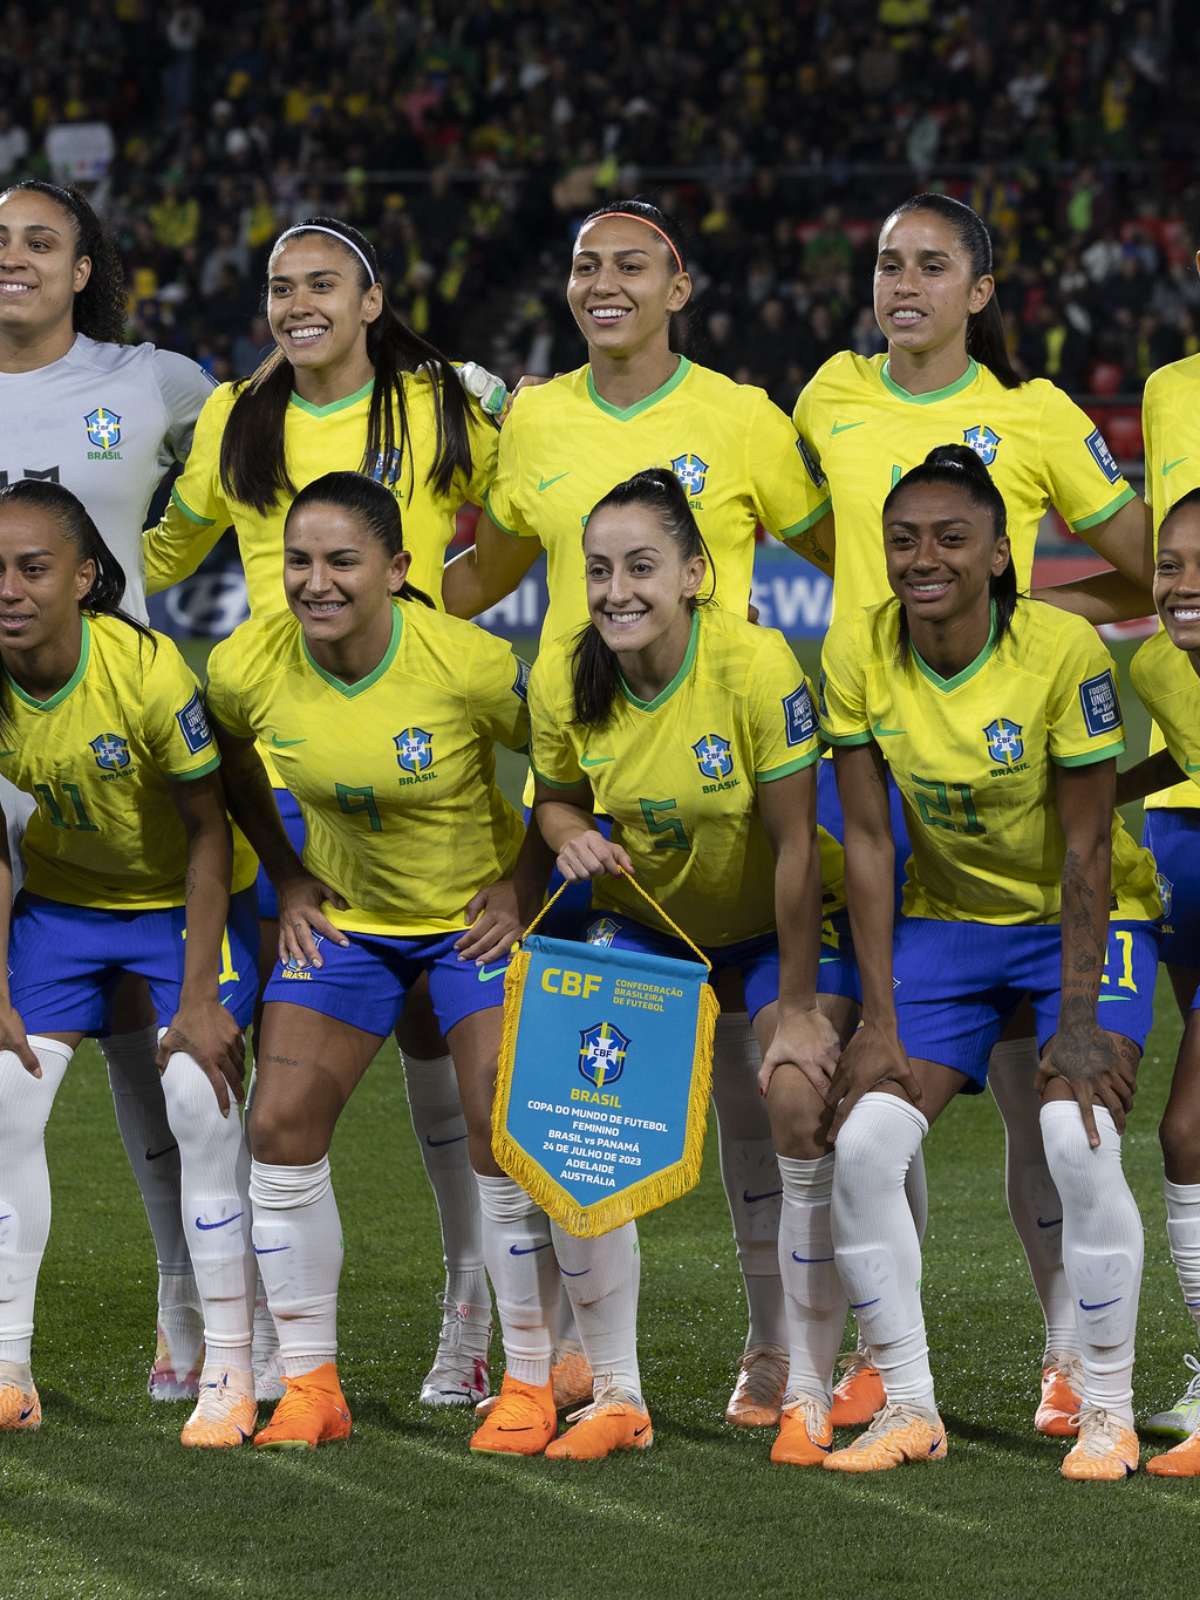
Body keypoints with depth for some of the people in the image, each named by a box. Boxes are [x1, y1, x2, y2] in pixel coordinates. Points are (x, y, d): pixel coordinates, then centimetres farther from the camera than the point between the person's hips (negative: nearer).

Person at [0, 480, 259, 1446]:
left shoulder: (149, 671, -31)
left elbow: (208, 830, -20)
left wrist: (200, 996, -19)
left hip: (186, 894, -4)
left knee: (201, 1103, -16)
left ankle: (231, 1374, -5)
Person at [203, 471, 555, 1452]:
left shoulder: (470, 665, -27)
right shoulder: (246, 669, -17)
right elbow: (233, 767, 7)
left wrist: (526, 884, -11)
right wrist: (287, 878, 3)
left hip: (476, 911, -3)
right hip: (345, 917, 3)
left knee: (505, 1132, -11)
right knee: (282, 1125, -6)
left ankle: (531, 1385, 3)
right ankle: (310, 1384, 5)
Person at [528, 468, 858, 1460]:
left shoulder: (756, 665, -27)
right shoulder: (563, 678, -15)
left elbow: (795, 845, -22)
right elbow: (556, 797, 4)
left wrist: (798, 1007, -19)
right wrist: (571, 838, -21)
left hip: (777, 924, -3)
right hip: (642, 921, 3)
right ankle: (616, 1395, -1)